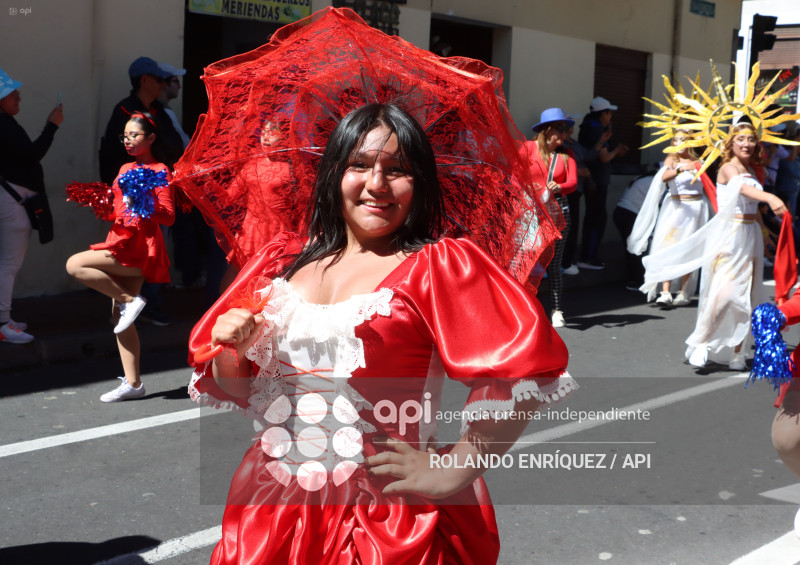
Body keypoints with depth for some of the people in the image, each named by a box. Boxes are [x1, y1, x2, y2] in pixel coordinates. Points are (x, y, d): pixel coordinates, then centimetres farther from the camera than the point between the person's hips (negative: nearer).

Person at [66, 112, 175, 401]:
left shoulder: (159, 171, -5)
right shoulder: (126, 169, 19)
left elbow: (168, 216, -13)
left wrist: (141, 202, -27)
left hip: (139, 247, -8)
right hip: (122, 242, 8)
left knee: (75, 264, -20)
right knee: (120, 316, 6)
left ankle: (129, 300, -10)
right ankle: (133, 383, 10)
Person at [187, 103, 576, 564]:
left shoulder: (437, 266, -9)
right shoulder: (284, 262, 6)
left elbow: (521, 370, -20)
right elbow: (237, 391, 13)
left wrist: (452, 472, -18)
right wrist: (231, 350, -8)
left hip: (391, 521, -4)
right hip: (272, 508, 5)